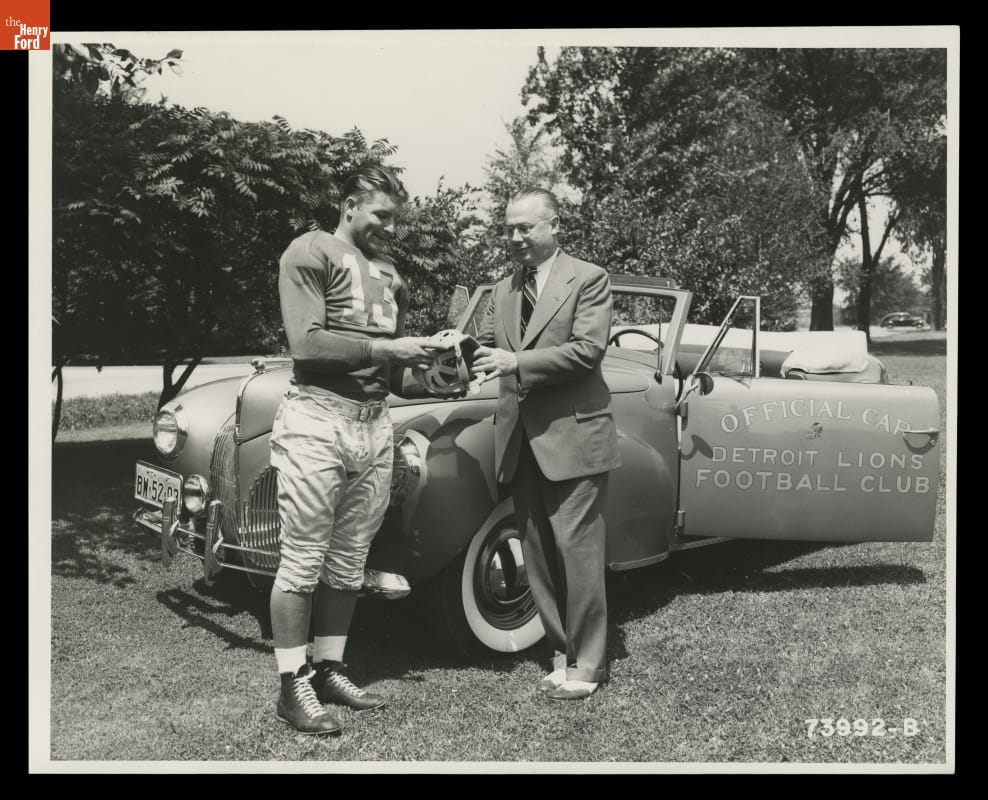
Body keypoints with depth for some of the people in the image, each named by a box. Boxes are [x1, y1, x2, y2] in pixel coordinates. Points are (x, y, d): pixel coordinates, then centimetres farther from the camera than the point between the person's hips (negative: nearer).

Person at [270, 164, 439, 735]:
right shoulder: (311, 252, -1)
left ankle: (329, 669, 20)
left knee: (349, 562, 9)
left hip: (376, 424, 6)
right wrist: (386, 348, -11)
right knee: (303, 562, -2)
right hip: (318, 417, -6)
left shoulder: (389, 271, 19)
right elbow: (308, 344, -12)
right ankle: (294, 687, 6)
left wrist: (418, 355, 2)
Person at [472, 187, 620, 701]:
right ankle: (563, 653, 23)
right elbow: (487, 349, 12)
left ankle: (587, 664, 10)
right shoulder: (502, 292, 16)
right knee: (537, 556, 11)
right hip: (521, 442, 6)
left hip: (573, 437, -6)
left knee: (576, 553, -2)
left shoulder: (588, 279, -3)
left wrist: (517, 361, -18)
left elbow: (588, 348, -14)